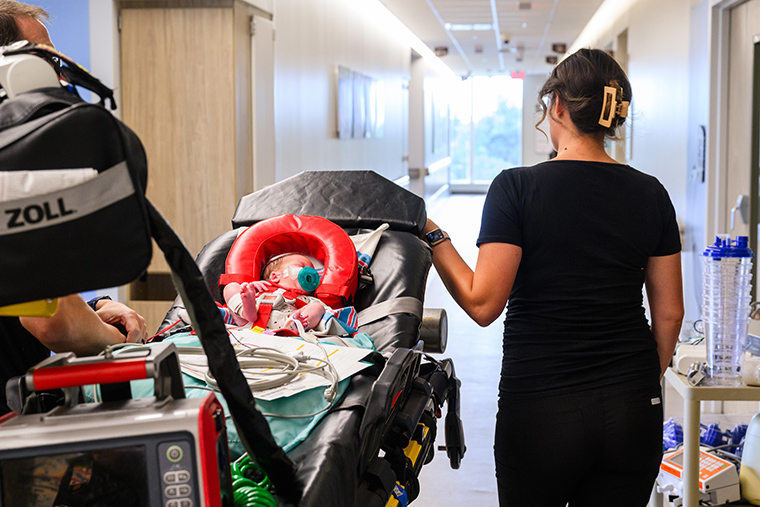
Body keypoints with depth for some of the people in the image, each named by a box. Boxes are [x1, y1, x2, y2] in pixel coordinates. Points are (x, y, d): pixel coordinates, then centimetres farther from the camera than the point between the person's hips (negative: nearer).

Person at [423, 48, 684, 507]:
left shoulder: (517, 187, -10)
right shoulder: (650, 194, 2)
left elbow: (483, 304, -14)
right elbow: (669, 313, 5)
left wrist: (433, 236, -3)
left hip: (540, 409, -3)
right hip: (633, 412, 3)